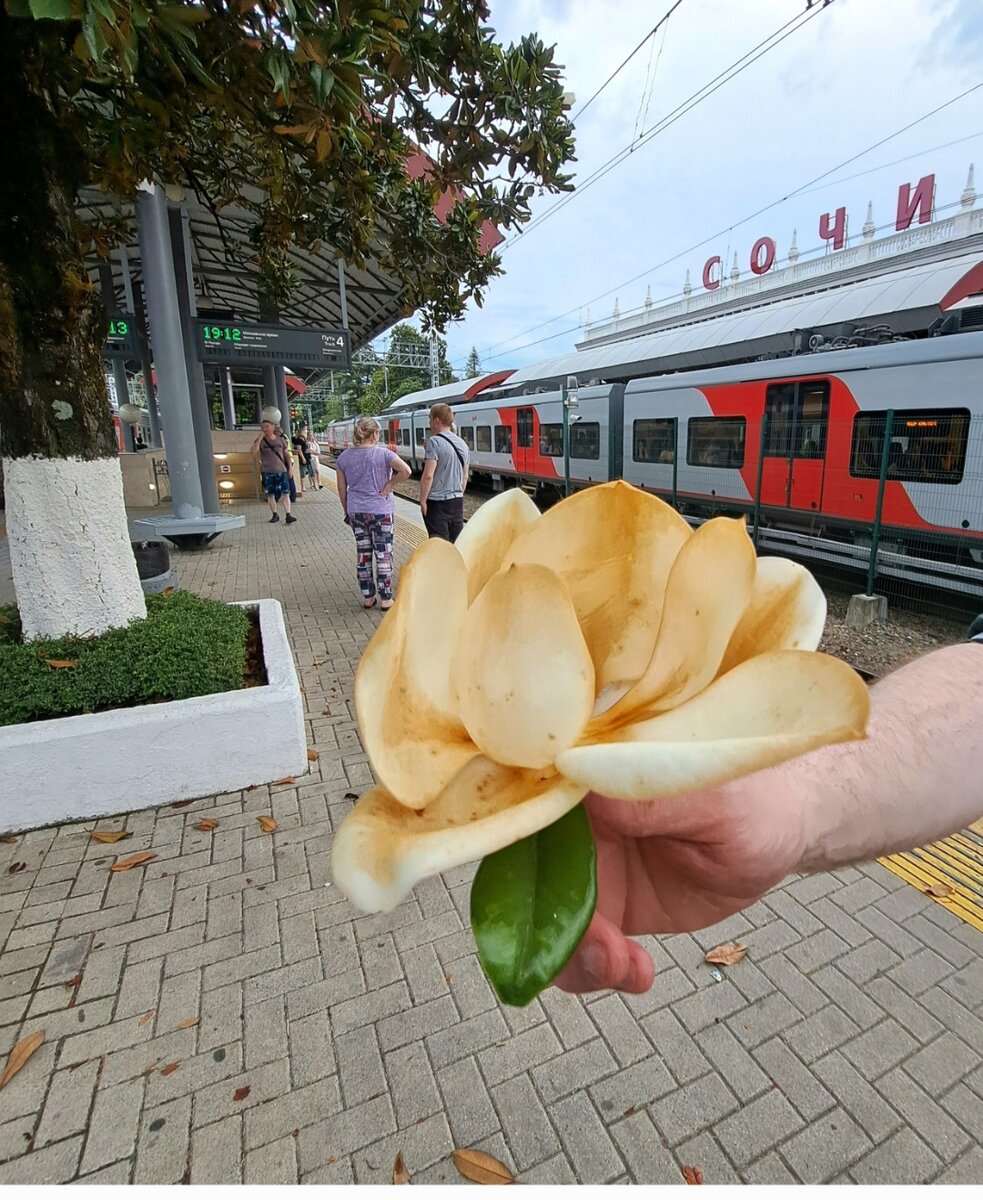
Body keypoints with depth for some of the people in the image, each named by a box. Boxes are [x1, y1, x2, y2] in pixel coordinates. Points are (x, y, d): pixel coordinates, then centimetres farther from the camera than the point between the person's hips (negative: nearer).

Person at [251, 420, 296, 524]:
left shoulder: (280, 439, 4)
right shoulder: (260, 441, 1)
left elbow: (287, 454, 10)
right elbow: (254, 451, -18)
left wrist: (289, 468, 7)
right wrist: (260, 437, -16)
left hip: (281, 470, 0)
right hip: (267, 472, 0)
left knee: (285, 493, -6)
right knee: (270, 494, 6)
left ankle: (288, 515, -8)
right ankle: (275, 515, 17)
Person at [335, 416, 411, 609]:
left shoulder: (343, 457, 3)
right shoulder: (382, 453, -10)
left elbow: (342, 488, 7)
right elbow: (406, 470, -22)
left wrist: (346, 511, 17)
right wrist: (389, 486, -9)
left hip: (356, 511, 4)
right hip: (380, 511, -4)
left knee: (363, 554, 12)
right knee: (383, 555, 4)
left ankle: (367, 597, 19)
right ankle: (385, 599, 9)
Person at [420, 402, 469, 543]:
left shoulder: (434, 442, -12)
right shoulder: (462, 443, 11)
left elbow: (428, 476, -18)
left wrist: (422, 501, -10)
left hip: (437, 502, -7)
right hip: (457, 502, 7)